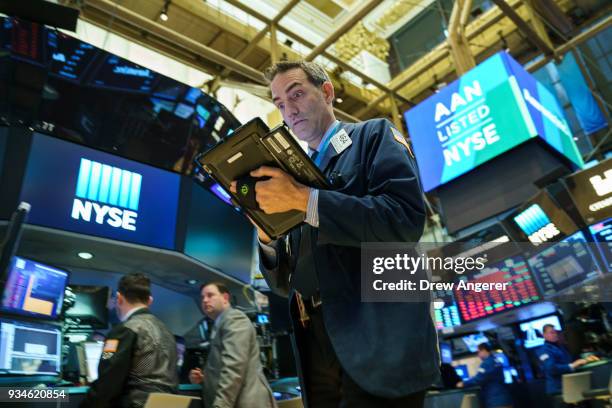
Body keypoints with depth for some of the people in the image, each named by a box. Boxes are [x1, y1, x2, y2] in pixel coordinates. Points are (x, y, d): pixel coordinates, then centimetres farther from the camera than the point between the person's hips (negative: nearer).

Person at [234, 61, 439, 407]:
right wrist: (266, 235, -4)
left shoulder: (375, 135, 3)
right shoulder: (296, 175, 18)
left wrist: (305, 199, -19)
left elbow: (407, 218, -16)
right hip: (316, 348, 6)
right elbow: (284, 284, 15)